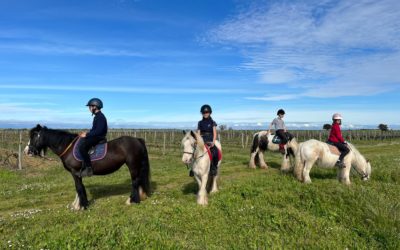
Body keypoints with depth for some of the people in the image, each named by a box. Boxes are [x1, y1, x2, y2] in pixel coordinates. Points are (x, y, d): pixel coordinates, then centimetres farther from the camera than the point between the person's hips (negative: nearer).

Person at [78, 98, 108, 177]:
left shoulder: (100, 117, -16)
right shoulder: (97, 116, 16)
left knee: (82, 147, -22)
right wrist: (86, 133, 10)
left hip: (99, 137, -11)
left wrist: (87, 135, -19)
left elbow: (98, 131, -24)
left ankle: (89, 168, -20)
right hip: (96, 136, 11)